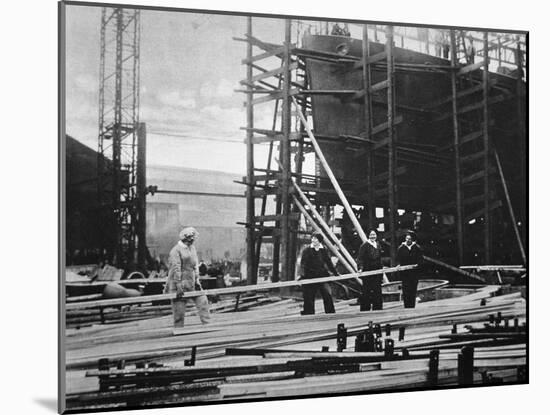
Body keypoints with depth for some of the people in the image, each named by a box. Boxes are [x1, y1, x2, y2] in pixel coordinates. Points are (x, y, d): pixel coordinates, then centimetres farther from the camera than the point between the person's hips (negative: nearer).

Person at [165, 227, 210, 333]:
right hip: (180, 284, -8)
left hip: (191, 283, 8)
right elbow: (176, 269, -19)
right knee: (179, 310, -2)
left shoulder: (192, 248, 12)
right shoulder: (176, 251, -14)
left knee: (202, 301, 2)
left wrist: (197, 280, 8)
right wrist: (178, 286, -23)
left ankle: (207, 324, 7)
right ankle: (178, 330, 6)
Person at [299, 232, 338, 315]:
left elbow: (328, 263, 17)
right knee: (309, 298, 1)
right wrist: (302, 275, -20)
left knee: (328, 295, -5)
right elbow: (303, 264, -8)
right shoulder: (307, 251, 0)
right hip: (310, 277, -2)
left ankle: (330, 313, 4)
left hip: (322, 276, 2)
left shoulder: (323, 250, 10)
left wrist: (335, 273, 15)